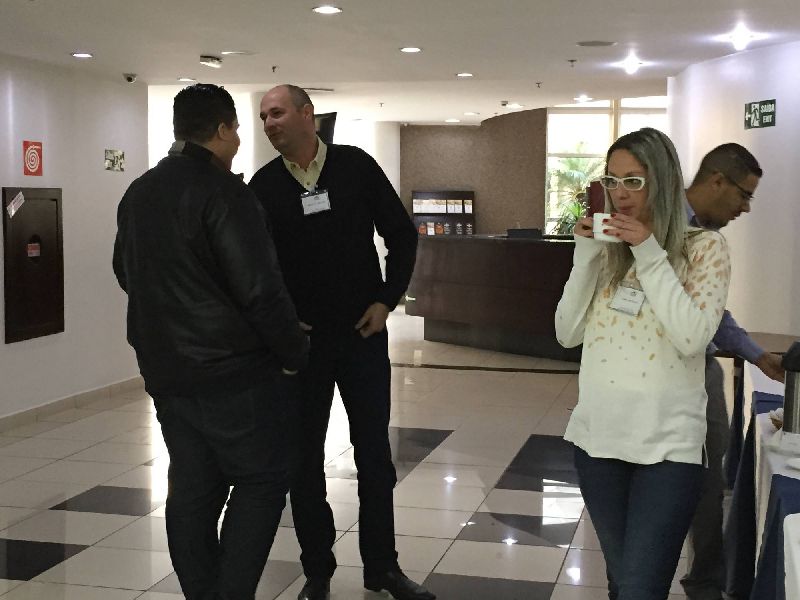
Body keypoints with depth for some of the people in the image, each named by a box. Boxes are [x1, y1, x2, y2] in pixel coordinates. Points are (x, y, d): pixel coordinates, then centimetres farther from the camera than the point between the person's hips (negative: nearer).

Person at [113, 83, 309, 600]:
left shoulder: (138, 194, 11)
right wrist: (295, 352, -7)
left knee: (193, 490, 13)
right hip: (234, 371, -8)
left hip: (165, 372, 8)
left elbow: (127, 273, 22)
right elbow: (260, 288, -19)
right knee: (263, 480, 4)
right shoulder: (223, 192, -15)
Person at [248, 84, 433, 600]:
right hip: (300, 339, 1)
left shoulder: (356, 166, -3)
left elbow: (402, 235, 3)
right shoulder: (264, 185, -1)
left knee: (374, 453, 8)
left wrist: (387, 300, -3)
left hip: (363, 333, 0)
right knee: (304, 456, 7)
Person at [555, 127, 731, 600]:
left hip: (668, 443, -4)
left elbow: (692, 338, -16)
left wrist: (650, 255, -16)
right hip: (599, 435, 4)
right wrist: (586, 256, -6)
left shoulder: (705, 247, -4)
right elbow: (568, 334, 4)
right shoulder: (607, 249, 7)